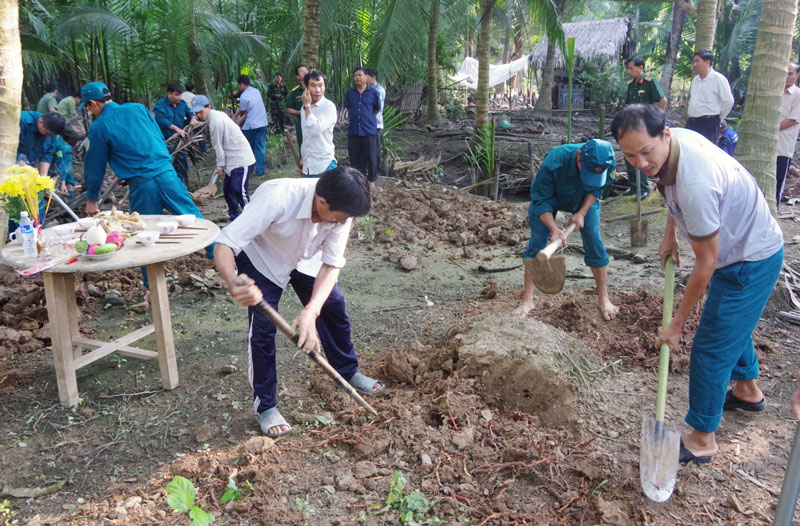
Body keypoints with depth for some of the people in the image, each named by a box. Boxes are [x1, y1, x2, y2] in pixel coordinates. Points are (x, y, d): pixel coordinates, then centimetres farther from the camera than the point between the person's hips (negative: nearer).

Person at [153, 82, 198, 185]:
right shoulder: (160, 104, -13)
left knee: (183, 167, 15)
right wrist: (177, 129, -34)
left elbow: (189, 112, 19)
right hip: (167, 142, -7)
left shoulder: (182, 103, 8)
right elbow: (161, 120, -27)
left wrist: (193, 118, -7)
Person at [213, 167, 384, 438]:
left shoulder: (341, 209, -27)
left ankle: (348, 372, 27)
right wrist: (233, 283, -63)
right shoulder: (277, 198, -43)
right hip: (261, 259, -4)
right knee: (262, 328, -11)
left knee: (334, 307, 3)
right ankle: (265, 406, 6)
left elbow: (332, 264, -25)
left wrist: (310, 312, -40)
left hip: (305, 258, 5)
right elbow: (224, 245, -42)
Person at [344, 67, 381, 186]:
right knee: (355, 157, 8)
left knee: (370, 156, 3)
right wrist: (354, 117, 14)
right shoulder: (350, 93, 5)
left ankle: (371, 180, 17)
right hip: (353, 130, 3)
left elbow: (377, 109, 10)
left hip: (369, 130, -3)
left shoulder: (373, 92, -4)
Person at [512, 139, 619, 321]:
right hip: (549, 197, -2)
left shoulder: (607, 163, -32)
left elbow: (597, 189, -11)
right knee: (537, 242, -10)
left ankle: (604, 299, 8)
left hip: (585, 200, 2)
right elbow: (541, 200, -31)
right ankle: (527, 300, -3)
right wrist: (554, 229, -41)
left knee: (594, 243, -5)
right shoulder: (553, 162, -43)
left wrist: (582, 213, -23)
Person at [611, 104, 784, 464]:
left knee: (710, 349, -4)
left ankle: (702, 440, 12)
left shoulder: (695, 185, -39)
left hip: (751, 262, -10)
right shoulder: (672, 140, -13)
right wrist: (670, 236, 7)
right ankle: (748, 391, 53)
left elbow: (706, 264, -29)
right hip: (743, 246, 10)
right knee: (732, 325, 29)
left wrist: (676, 325, -20)